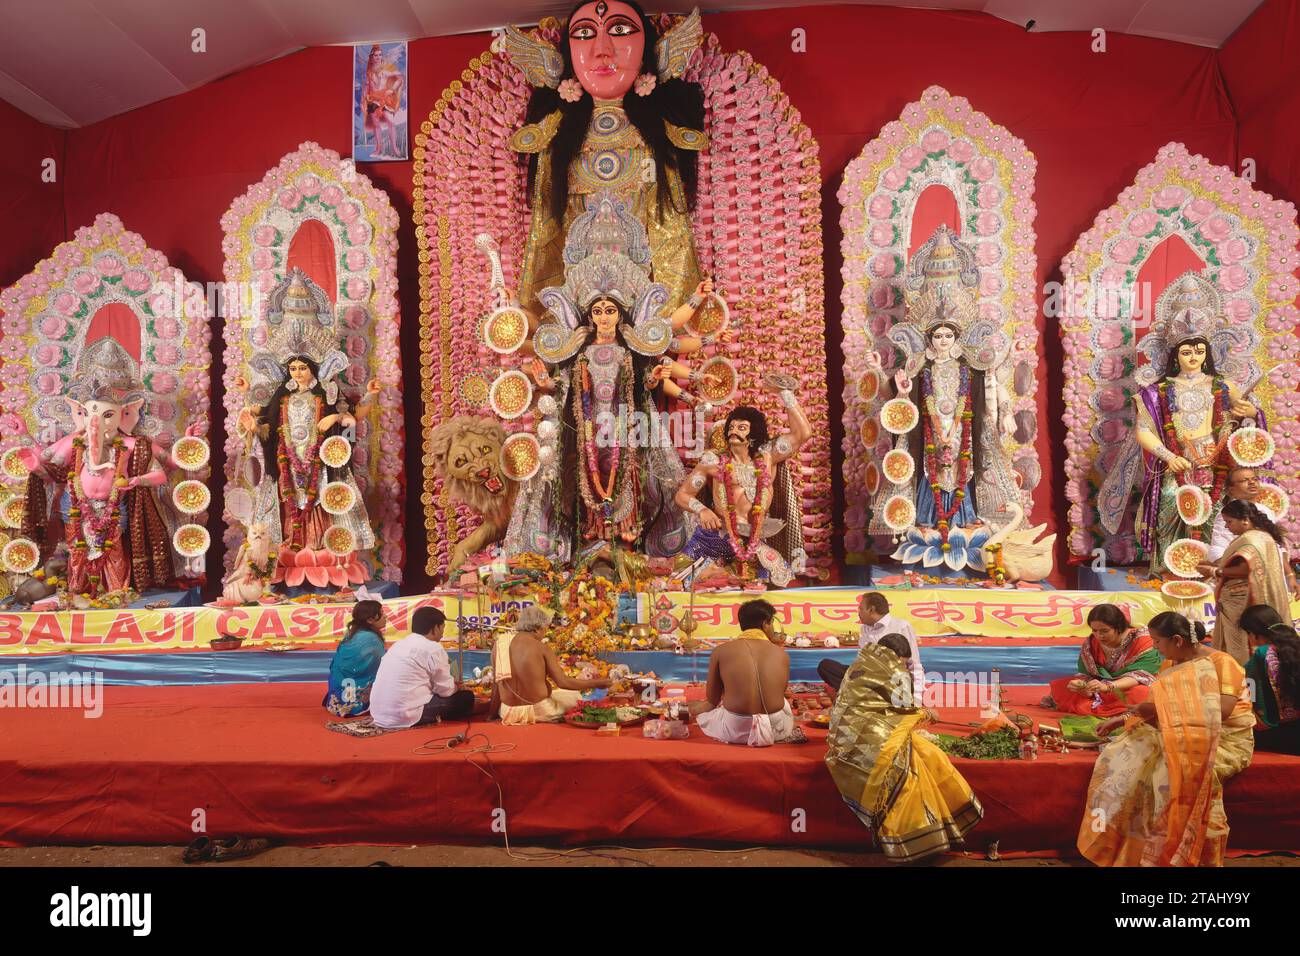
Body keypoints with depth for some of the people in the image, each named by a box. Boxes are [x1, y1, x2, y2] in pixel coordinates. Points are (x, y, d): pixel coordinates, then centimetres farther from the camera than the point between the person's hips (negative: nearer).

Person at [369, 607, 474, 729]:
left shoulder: (400, 644, 17)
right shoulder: (433, 648, -7)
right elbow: (446, 690, -3)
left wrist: (443, 667, 29)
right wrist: (456, 687, 19)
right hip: (406, 715, -8)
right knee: (466, 697, 6)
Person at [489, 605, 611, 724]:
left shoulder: (499, 643, -2)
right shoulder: (541, 648, -11)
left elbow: (496, 684, 2)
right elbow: (563, 682, -13)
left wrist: (491, 712, 14)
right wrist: (596, 683, -4)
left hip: (508, 713, 3)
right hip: (539, 711, -3)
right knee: (574, 696, 24)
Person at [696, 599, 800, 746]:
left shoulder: (721, 651, -2)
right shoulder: (782, 654, 1)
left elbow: (712, 698, 7)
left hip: (735, 729, -3)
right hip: (776, 728, 3)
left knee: (703, 715, 29)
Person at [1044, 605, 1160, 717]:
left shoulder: (1142, 641, -18)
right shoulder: (1090, 644, -7)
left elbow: (1140, 675, -27)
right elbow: (1085, 674, -7)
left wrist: (1107, 687, -44)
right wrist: (1081, 685, -34)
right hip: (1101, 695, 4)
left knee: (1143, 694, -40)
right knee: (1058, 686, -12)